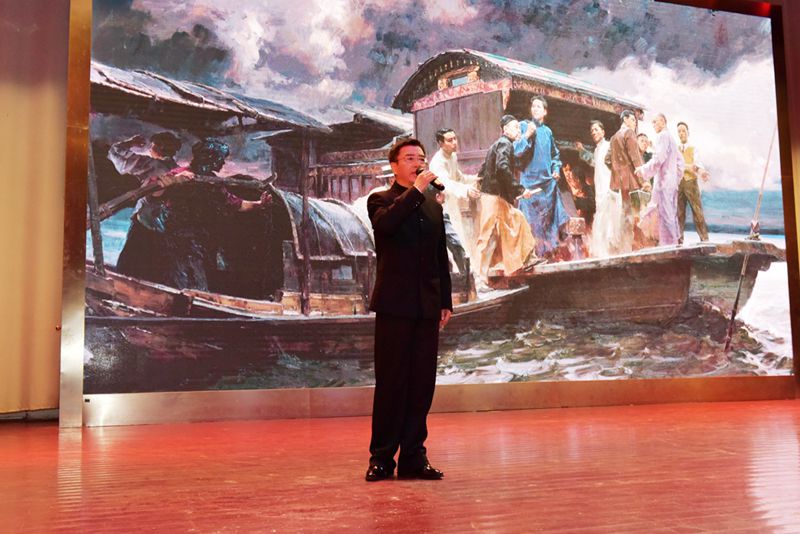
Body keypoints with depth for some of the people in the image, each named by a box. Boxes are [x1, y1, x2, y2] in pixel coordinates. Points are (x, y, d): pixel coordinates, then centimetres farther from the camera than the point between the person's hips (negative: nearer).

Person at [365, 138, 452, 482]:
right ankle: (381, 458, 11)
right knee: (391, 384, 0)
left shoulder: (433, 206, 17)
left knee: (422, 384, 6)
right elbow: (385, 223, -23)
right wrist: (416, 190, -20)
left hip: (427, 308, 5)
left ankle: (413, 457, 15)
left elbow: (441, 257, 18)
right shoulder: (381, 200, 2)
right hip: (394, 305, -5)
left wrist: (446, 302, 13)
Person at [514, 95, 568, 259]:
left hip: (548, 181, 5)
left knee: (550, 216, 6)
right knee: (532, 218, -7)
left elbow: (555, 154, 26)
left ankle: (549, 250, 14)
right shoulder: (523, 126, -1)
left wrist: (556, 169, 11)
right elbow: (517, 151, -12)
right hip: (530, 180, -5)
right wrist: (527, 135, -24)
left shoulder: (547, 131, 13)